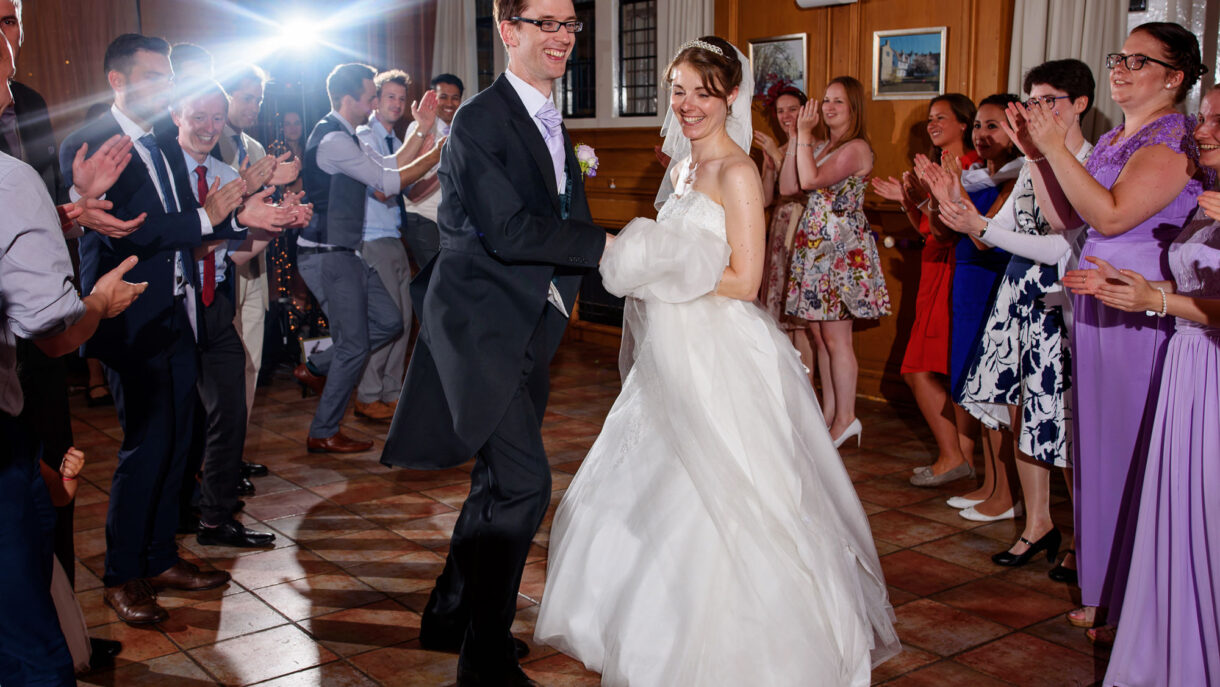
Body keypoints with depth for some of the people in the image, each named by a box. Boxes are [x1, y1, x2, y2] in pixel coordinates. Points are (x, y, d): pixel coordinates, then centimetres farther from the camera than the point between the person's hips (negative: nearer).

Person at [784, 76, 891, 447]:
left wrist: (804, 134, -13)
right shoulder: (823, 144, 16)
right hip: (815, 245, 9)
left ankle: (845, 418, 3)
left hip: (841, 247, -9)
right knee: (818, 334, 11)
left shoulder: (856, 148, -11)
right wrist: (801, 135, 8)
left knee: (835, 337, -6)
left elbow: (810, 180, -21)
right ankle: (829, 413, 19)